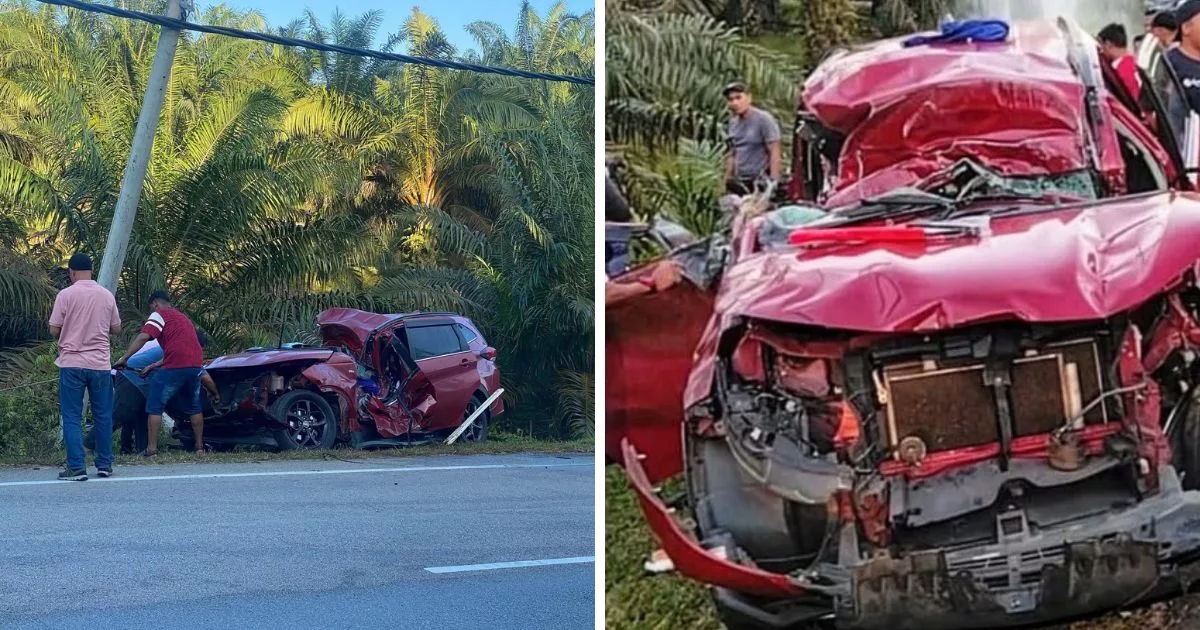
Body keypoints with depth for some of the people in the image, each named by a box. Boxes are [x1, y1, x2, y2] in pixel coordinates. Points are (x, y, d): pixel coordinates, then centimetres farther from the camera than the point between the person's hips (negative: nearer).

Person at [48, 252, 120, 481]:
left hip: (72, 363, -3)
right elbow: (116, 329, 11)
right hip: (100, 364, 3)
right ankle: (105, 464, 16)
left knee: (72, 417, 1)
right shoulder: (107, 295, 4)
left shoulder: (66, 295, -7)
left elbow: (54, 330, -5)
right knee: (103, 416, 11)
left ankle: (77, 467, -4)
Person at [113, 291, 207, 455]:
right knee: (193, 407, 22)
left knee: (155, 407, 1)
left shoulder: (160, 314, 5)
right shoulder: (182, 317, 30)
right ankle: (199, 446, 25)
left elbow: (143, 337, -11)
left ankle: (151, 449, -3)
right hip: (195, 365, 8)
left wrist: (124, 358, -13)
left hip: (175, 367, -7)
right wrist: (152, 367, 26)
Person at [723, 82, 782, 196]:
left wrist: (773, 182, -17)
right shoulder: (733, 122, 14)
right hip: (739, 184, 7)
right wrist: (727, 180, 17)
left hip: (760, 182, -7)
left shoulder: (763, 119, -8)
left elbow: (775, 152, -11)